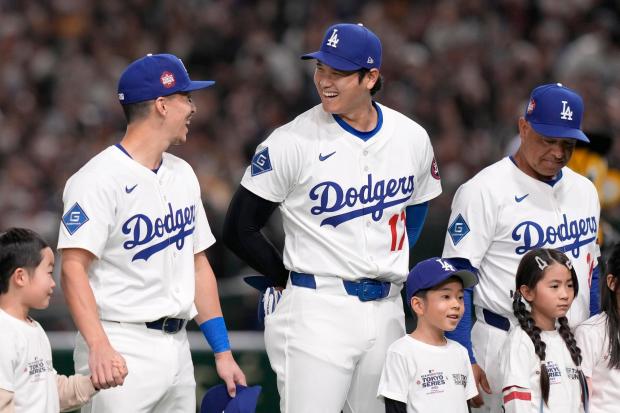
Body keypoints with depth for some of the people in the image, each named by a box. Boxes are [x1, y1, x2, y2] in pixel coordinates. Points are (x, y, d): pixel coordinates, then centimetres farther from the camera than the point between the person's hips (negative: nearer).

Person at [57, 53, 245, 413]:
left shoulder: (183, 174, 16)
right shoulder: (100, 179, -11)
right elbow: (73, 268, -19)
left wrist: (223, 352, 14)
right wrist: (99, 347, -31)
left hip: (176, 345, 8)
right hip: (123, 349, -8)